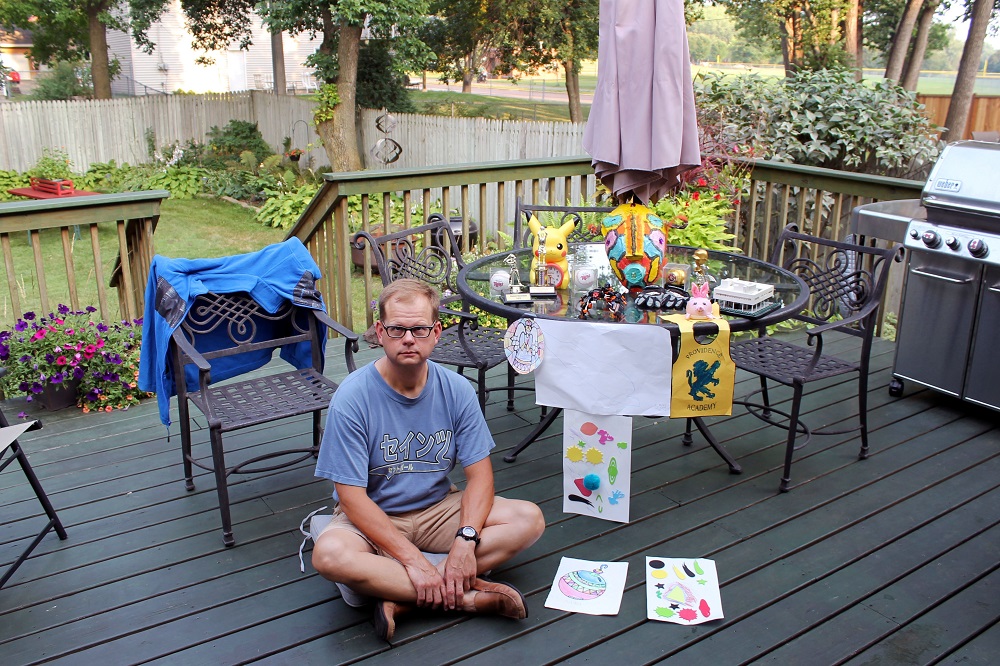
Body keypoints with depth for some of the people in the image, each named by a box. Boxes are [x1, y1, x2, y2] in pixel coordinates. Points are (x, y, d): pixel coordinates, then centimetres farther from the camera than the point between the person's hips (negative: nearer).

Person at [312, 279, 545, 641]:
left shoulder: (457, 390, -8)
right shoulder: (352, 397, -18)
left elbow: (479, 473, -7)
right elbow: (352, 496, -20)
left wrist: (466, 540, -25)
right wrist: (411, 557, -27)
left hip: (438, 508, 4)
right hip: (372, 516, -3)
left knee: (529, 519, -16)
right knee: (329, 554, -35)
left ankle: (401, 600, -23)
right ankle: (467, 595, -23)